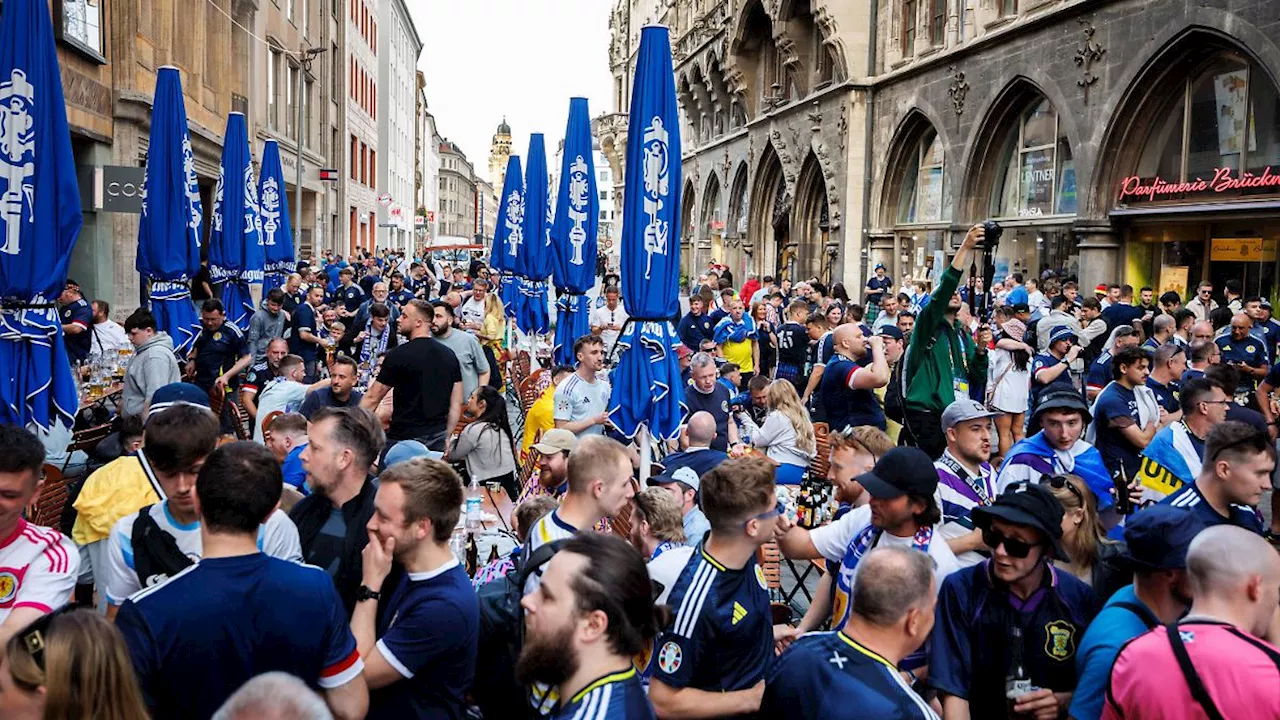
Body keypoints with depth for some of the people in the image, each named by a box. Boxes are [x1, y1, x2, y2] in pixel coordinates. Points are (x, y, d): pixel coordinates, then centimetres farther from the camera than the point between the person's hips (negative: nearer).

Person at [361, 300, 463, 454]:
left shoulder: (400, 354, -10)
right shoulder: (449, 355, 6)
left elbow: (372, 398, -6)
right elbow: (456, 403, 8)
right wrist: (446, 437, 14)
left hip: (405, 437, -5)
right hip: (438, 438, 5)